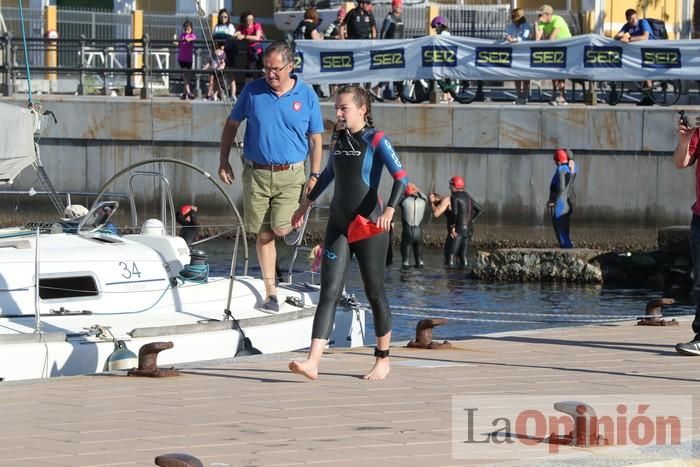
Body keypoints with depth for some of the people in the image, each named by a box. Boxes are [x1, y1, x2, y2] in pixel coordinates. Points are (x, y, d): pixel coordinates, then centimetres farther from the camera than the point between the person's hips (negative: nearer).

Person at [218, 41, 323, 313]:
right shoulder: (252, 91, 1)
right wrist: (223, 161, 7)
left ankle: (296, 220, 22)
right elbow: (232, 125, 12)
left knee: (280, 229, -15)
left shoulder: (306, 96, 0)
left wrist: (315, 175, 0)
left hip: (290, 175, -1)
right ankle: (271, 292, 10)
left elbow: (315, 139, 6)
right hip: (256, 173, 1)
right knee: (263, 234, 3)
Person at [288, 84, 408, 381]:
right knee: (329, 293, -6)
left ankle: (383, 359, 21)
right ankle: (313, 362, -17)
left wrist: (389, 210, -32)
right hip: (338, 225, 5)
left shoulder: (375, 140, -7)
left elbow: (400, 178, -16)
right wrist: (306, 204, 36)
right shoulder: (339, 139, 11)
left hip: (369, 226, -5)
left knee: (374, 292, 6)